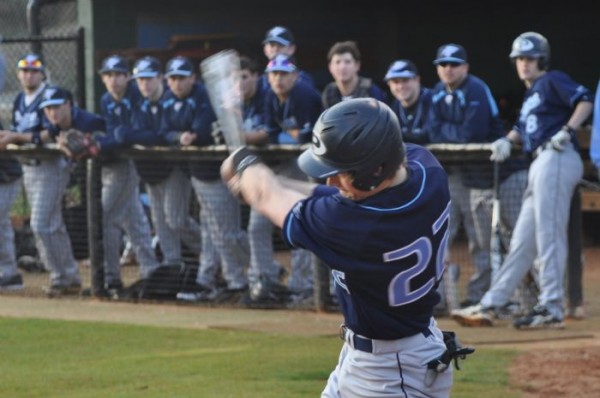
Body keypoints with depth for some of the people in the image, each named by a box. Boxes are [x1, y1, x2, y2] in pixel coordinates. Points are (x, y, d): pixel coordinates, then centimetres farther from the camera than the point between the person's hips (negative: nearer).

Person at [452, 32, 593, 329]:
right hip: (541, 166, 10)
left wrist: (567, 131, -22)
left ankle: (551, 309, -15)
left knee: (549, 235, -13)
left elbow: (584, 101, -11)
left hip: (556, 160, -10)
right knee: (523, 241, 8)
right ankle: (489, 306, 9)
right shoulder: (530, 95, 28)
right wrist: (507, 141, 7)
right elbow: (522, 129, 28)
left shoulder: (552, 81, 2)